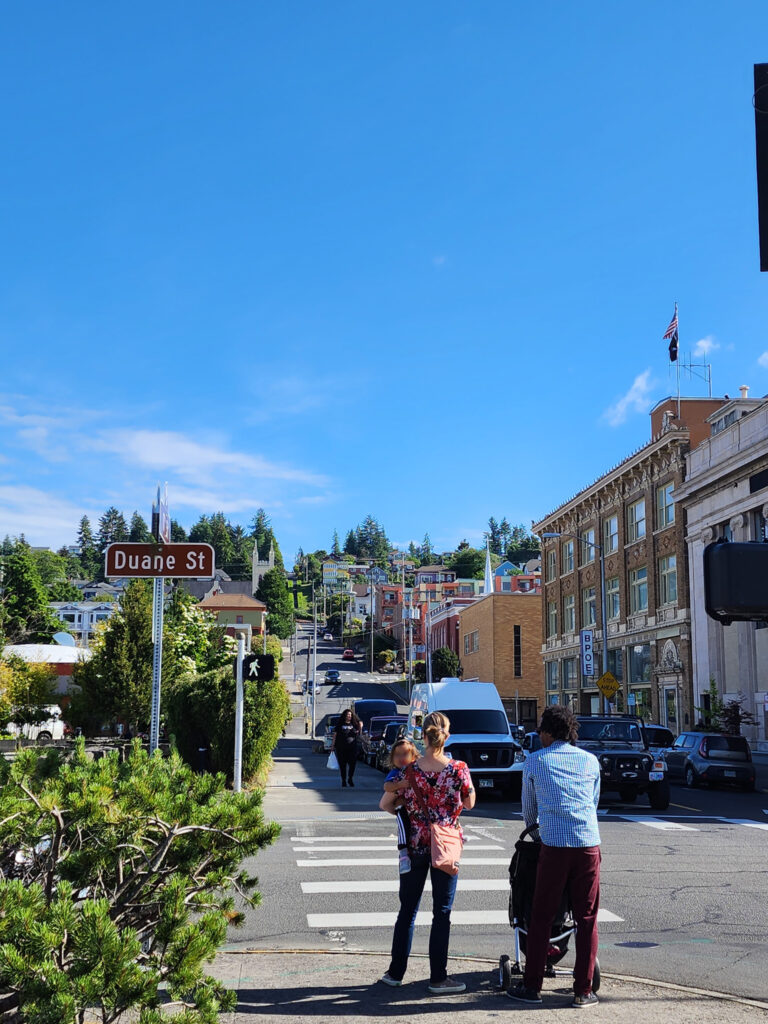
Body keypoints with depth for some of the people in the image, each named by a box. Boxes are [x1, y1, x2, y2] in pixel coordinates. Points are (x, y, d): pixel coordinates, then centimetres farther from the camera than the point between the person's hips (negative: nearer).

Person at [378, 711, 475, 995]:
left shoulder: (408, 772, -8)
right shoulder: (458, 770, -11)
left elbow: (384, 804, 1)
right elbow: (469, 804, 4)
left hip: (415, 844, 2)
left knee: (407, 910, 14)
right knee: (442, 913, 7)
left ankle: (396, 972, 22)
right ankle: (438, 978, 10)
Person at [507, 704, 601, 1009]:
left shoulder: (535, 761, 9)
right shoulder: (590, 760, 14)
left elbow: (528, 807, 22)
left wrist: (532, 828, 42)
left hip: (555, 846, -2)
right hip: (589, 844, 2)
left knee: (541, 918, 7)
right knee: (587, 919, 9)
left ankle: (532, 986, 11)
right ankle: (583, 991, 10)